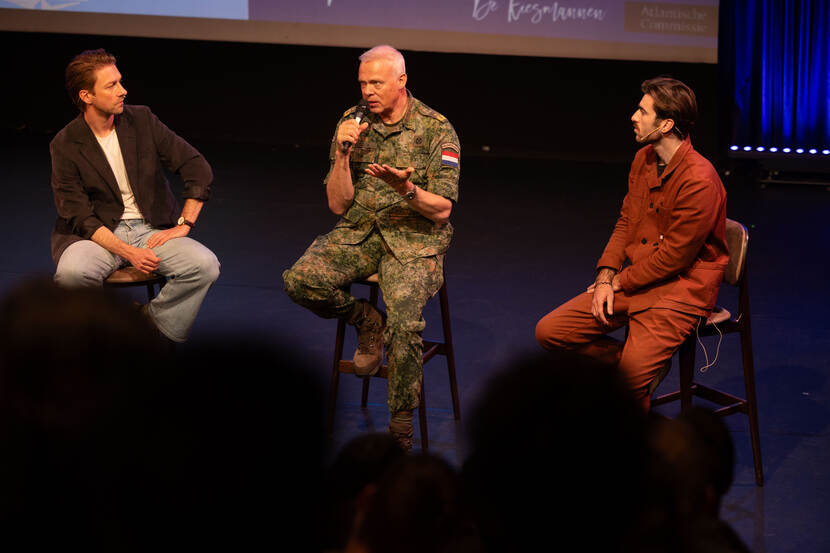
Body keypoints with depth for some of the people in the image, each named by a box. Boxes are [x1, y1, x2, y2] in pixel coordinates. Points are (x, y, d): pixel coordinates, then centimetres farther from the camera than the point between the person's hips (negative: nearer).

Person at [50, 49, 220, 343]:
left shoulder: (142, 120, 1)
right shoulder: (65, 145, -6)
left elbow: (198, 168, 2)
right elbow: (79, 217, -10)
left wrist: (183, 225, -7)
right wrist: (128, 252, -23)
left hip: (152, 229, 2)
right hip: (99, 233, -2)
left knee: (205, 264, -25)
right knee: (72, 272, -36)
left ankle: (150, 321, -6)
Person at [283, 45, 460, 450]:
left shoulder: (437, 130, -5)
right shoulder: (352, 123, 5)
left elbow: (441, 210, -7)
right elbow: (338, 204, 3)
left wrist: (407, 188, -27)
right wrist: (343, 154, -13)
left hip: (414, 238, -4)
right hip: (359, 232, 4)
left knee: (404, 322, -30)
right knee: (299, 282, -25)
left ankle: (401, 424, -13)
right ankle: (368, 322, 2)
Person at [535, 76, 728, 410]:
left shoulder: (699, 180, -21)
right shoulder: (644, 159, 6)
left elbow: (673, 257, -18)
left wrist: (619, 282, -8)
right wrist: (605, 278, -1)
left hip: (681, 289, -8)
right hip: (635, 281, 9)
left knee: (631, 376, -28)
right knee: (549, 332, -1)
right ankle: (648, 366, 7)